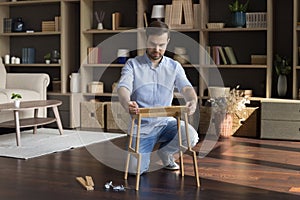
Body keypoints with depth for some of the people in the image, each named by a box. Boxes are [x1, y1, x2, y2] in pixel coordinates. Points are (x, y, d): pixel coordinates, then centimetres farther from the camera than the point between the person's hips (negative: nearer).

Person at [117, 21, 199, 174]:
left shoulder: (174, 67, 4)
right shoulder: (133, 65, -3)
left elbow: (186, 87, -12)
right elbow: (123, 88, -19)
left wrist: (193, 101, -38)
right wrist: (127, 104, -44)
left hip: (165, 122, 2)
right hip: (142, 125, -2)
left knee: (191, 137, -28)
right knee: (135, 169, -17)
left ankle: (165, 152, 7)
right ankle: (146, 151, 21)